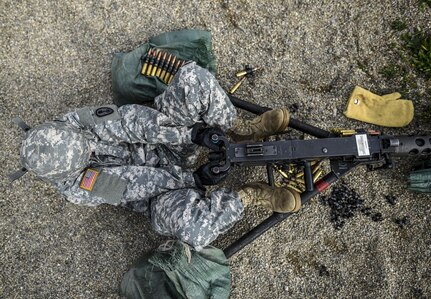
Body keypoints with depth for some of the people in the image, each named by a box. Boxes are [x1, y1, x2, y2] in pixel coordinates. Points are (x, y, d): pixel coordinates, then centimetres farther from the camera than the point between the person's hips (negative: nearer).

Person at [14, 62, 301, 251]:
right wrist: (194, 180, -23)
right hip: (159, 189, -3)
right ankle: (249, 195, -13)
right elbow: (135, 184, -20)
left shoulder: (72, 124, -11)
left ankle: (242, 133, -5)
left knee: (193, 76, -22)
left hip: (164, 136, 4)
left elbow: (134, 121, -18)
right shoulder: (75, 188, -16)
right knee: (193, 231, -39)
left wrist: (192, 133, -28)